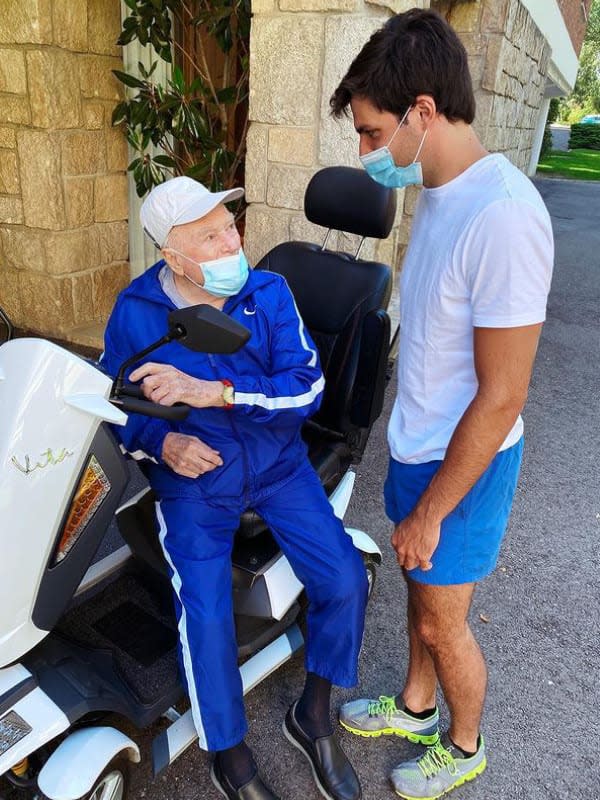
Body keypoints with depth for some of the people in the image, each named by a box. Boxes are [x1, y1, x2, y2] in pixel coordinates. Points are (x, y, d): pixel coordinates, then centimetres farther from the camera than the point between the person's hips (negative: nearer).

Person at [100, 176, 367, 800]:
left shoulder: (269, 292, -6)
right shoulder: (135, 311, -7)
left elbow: (307, 387, -15)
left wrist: (215, 392, -29)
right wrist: (162, 442, -18)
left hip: (278, 463, 2)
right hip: (192, 477, -1)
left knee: (345, 580, -12)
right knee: (205, 617, -20)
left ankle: (312, 717, 18)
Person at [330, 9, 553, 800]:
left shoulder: (503, 217, -27)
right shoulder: (438, 192, 2)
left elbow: (501, 397, -24)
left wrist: (430, 512, -15)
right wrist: (409, 467, 17)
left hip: (464, 464, -7)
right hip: (417, 444, 8)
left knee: (441, 621, 13)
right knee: (420, 589, 25)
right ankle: (415, 707, 51)